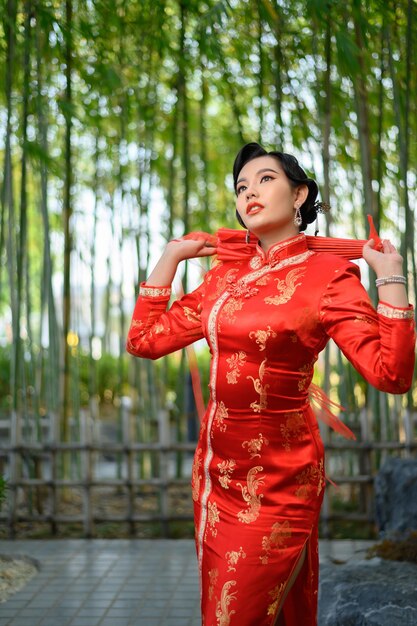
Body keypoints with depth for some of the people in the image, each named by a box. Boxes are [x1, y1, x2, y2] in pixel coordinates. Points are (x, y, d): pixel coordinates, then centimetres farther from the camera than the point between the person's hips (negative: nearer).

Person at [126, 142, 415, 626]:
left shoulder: (328, 274, -9)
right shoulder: (227, 273, 8)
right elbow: (144, 340, 8)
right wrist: (170, 256, 10)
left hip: (277, 476, -6)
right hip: (216, 468, 6)